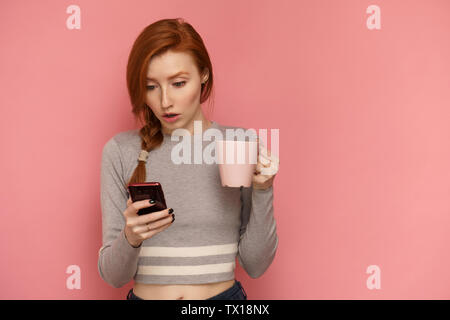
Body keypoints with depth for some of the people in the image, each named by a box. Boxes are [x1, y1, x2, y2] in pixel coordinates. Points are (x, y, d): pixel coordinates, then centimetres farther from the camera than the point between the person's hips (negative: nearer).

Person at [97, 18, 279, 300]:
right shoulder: (121, 152, -7)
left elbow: (255, 265, -6)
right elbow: (113, 275, -6)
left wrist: (262, 192, -18)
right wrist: (130, 238, -25)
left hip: (224, 295, 0)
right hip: (144, 295, 0)